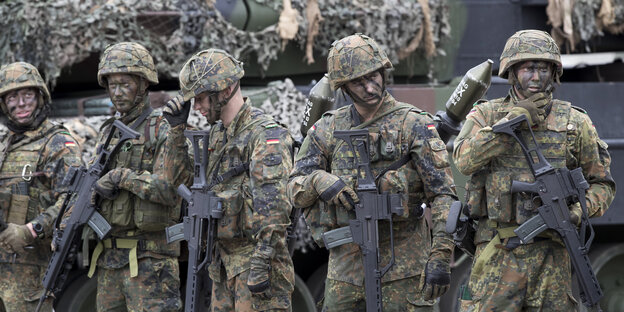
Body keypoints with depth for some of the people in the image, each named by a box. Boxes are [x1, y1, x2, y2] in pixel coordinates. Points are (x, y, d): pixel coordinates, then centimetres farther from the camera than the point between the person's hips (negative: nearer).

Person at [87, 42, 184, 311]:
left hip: (148, 260, -7)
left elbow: (171, 189, -18)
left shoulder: (163, 131, -6)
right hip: (108, 258, 7)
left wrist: (122, 177, -18)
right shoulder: (107, 132, 17)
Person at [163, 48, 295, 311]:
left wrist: (261, 264, -26)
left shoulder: (265, 135, -15)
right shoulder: (218, 133, 15)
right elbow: (189, 178, 23)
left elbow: (272, 207, -21)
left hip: (255, 256, -9)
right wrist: (178, 129, 12)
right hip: (224, 261, 9)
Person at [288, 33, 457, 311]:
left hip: (403, 266, -4)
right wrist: (319, 181, -15)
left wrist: (441, 258, -17)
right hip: (346, 264, 4)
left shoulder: (413, 125, -4)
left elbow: (443, 195, -8)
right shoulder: (327, 129, 9)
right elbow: (296, 192, 9)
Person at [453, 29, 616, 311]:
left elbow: (602, 183, 13)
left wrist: (580, 210, -8)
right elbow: (465, 160, -13)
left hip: (551, 254, 1)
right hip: (498, 253, -1)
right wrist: (513, 120, -13)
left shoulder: (575, 122, 8)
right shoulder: (486, 115, 6)